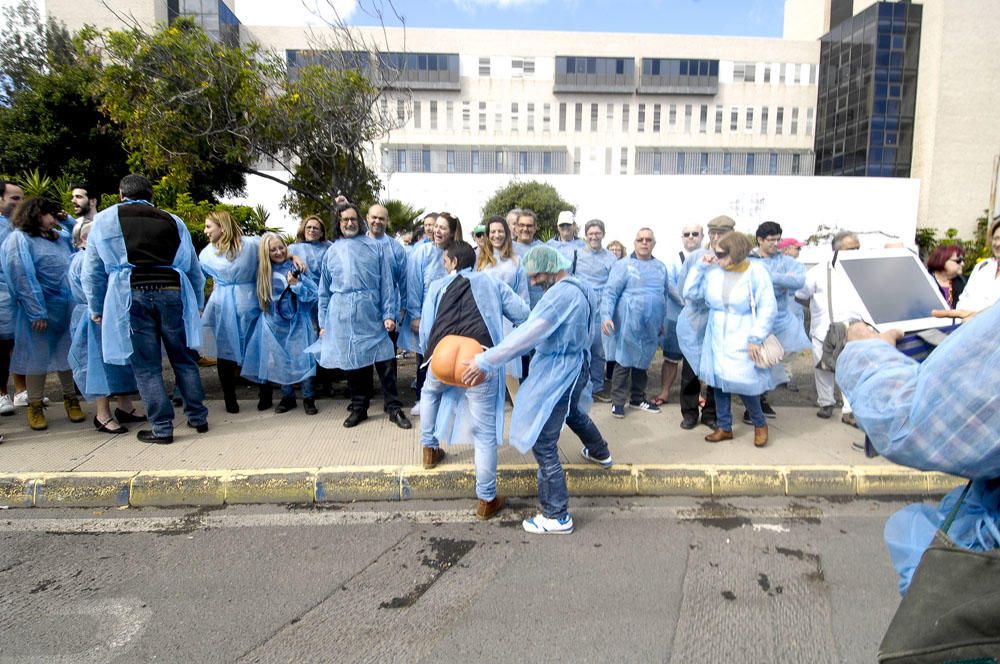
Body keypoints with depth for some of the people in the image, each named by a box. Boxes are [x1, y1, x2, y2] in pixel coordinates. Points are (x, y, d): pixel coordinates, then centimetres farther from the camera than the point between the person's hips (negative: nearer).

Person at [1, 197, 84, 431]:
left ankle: (71, 399, 24)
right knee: (37, 357, 5)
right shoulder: (19, 239, -5)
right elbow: (23, 278, -12)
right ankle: (35, 406, 18)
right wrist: (37, 312, -16)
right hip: (40, 308, -5)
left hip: (67, 307, 5)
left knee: (68, 354, 10)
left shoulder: (61, 237, 13)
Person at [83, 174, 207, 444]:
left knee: (146, 366, 5)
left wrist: (96, 309, 19)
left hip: (131, 295, -1)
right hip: (172, 291, 2)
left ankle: (162, 428, 7)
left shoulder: (104, 220, 12)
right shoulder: (172, 221, 15)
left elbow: (92, 271, 11)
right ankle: (198, 417, 18)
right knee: (184, 360, 13)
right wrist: (197, 305, 20)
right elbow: (194, 269, 13)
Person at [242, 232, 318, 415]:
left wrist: (296, 284, -21)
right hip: (274, 323, 3)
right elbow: (261, 300, 15)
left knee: (303, 359, -4)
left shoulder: (295, 266, -5)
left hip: (298, 322, -3)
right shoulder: (263, 272, 3)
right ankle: (287, 397, 23)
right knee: (279, 361, 9)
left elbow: (313, 293, -9)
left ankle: (308, 398, 8)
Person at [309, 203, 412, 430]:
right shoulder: (332, 251, 12)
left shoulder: (375, 247, 6)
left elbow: (386, 283, 3)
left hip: (370, 313, -2)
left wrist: (389, 314, -5)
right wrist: (323, 323, 10)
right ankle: (359, 407, 22)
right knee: (352, 360, 9)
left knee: (383, 360, -3)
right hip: (342, 315, 2)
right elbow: (324, 291, 14)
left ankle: (394, 408, 7)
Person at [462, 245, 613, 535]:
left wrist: (485, 362, -29)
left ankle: (557, 517, 6)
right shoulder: (579, 289, 6)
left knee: (542, 443, -3)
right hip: (576, 366, 10)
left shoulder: (561, 294, -25)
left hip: (557, 375, -10)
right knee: (573, 413, 37)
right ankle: (600, 452, 64)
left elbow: (527, 335, -31)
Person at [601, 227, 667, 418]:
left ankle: (638, 398, 29)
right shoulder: (623, 265, -6)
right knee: (624, 362, 0)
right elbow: (610, 293, -12)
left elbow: (664, 296, 17)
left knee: (643, 362, 16)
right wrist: (606, 316, -24)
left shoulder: (661, 267, 11)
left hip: (651, 326, 5)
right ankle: (618, 401, 10)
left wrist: (662, 322, 17)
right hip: (628, 324, -5)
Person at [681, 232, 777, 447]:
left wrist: (756, 338, -14)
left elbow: (767, 308, -9)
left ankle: (760, 424, 21)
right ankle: (724, 427, 26)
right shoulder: (712, 272, -2)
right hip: (717, 338, 4)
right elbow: (691, 294, 3)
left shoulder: (756, 272, -11)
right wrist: (699, 267, -5)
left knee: (743, 383, -6)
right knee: (718, 380, 10)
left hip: (742, 338, -4)